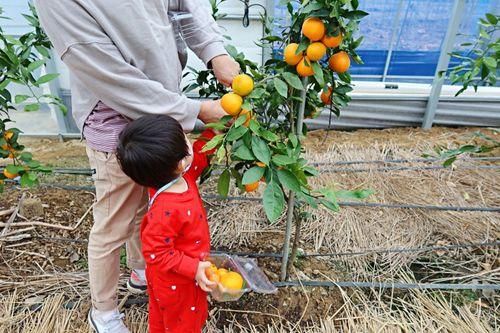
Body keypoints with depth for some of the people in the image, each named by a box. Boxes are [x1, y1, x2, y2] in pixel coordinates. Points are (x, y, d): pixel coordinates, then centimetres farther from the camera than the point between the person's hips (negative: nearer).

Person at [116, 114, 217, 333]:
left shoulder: (181, 176, -18)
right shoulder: (166, 212, -42)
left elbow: (198, 156, 0)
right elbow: (156, 253, -31)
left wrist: (214, 131, -6)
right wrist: (193, 268, -28)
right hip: (177, 283, -8)